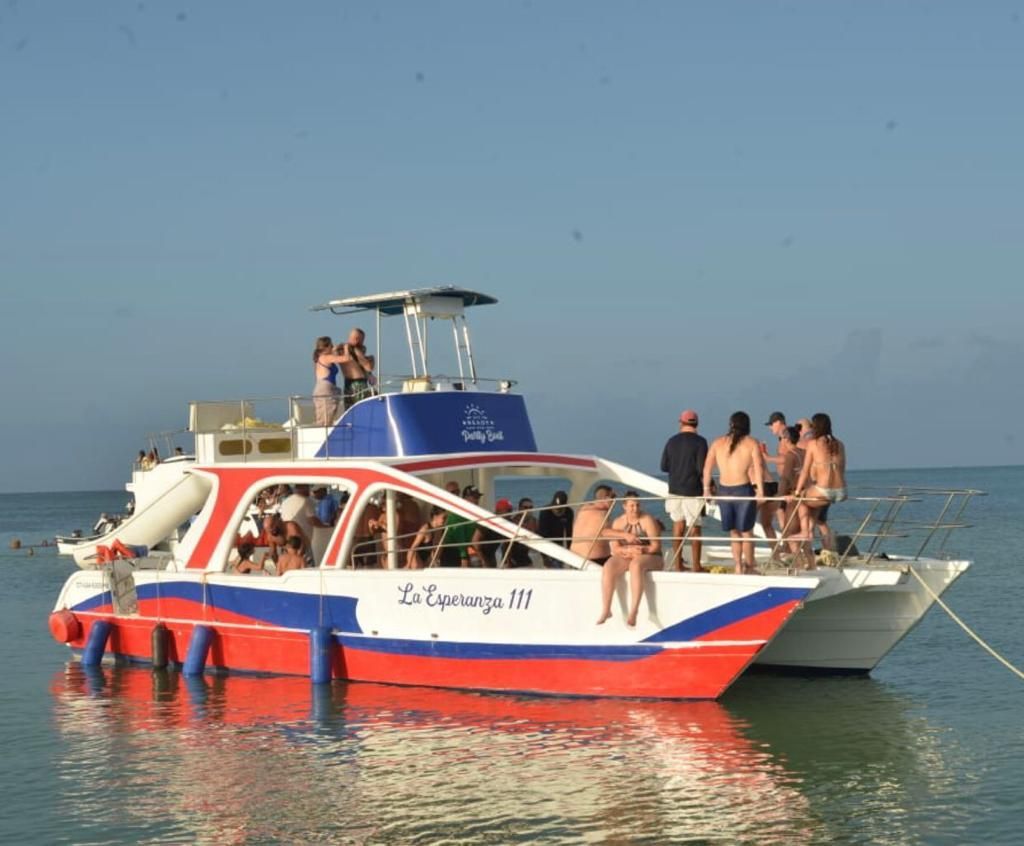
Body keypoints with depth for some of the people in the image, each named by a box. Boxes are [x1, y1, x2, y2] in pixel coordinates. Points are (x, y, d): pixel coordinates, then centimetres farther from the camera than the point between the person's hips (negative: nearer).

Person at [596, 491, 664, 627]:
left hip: (649, 557, -4)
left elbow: (656, 546, -10)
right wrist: (628, 550, -19)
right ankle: (606, 610, -28)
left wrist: (643, 550, -26)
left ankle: (633, 611, -42)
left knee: (635, 564, -39)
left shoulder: (647, 520, -5)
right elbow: (615, 549, 0)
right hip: (626, 558, 4)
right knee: (609, 566, -27)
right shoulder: (618, 523, 6)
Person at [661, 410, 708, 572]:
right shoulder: (699, 442, -10)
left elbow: (664, 466, 8)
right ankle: (696, 566, 3)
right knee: (694, 528, 2)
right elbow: (702, 468, -16)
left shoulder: (672, 441, 4)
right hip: (693, 491, -4)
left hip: (674, 490, 4)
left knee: (678, 524, 16)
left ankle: (677, 562, 18)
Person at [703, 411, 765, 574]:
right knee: (746, 532, 8)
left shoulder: (718, 443, 9)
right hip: (743, 489, -3)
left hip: (723, 490, 3)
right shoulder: (751, 443, -2)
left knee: (734, 532, 15)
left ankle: (738, 566, 12)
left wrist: (706, 489, 10)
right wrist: (760, 491, -15)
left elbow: (707, 467, 6)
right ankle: (749, 567, 12)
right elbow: (758, 468, -13)